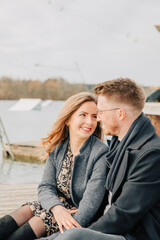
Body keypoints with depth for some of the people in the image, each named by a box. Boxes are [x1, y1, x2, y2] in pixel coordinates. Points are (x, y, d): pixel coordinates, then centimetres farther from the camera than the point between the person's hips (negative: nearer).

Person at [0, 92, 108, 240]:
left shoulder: (101, 153, -14)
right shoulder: (57, 148, 4)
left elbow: (91, 201, -21)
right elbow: (46, 187, 0)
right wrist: (57, 208, -24)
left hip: (82, 216, -5)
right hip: (57, 204, 5)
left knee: (40, 221, -26)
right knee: (28, 210, -21)